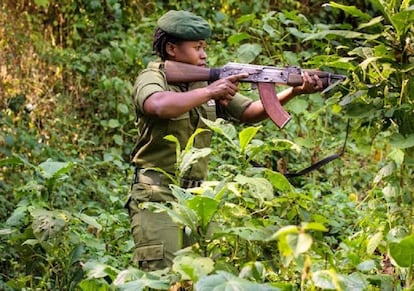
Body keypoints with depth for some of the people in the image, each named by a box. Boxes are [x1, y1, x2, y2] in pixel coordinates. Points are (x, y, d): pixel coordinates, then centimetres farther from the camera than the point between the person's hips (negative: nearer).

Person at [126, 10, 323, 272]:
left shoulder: (208, 82, 12)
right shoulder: (152, 79, -7)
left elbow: (250, 112, 7)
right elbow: (160, 106, -30)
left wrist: (294, 91, -6)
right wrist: (209, 92, -25)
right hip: (157, 196, -7)